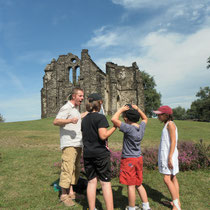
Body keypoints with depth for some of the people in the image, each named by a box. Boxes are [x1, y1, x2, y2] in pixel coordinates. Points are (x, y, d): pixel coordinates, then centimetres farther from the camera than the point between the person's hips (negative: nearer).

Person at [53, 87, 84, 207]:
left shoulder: (75, 109, 20)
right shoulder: (66, 108, -9)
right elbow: (56, 122, -20)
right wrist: (70, 120, -35)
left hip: (78, 144, 9)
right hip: (69, 144, -9)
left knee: (76, 169, 12)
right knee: (67, 169, -7)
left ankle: (71, 192, 22)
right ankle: (64, 195, 6)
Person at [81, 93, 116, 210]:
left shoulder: (84, 119, 11)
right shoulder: (100, 117, -11)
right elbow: (103, 136, -18)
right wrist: (115, 127, -9)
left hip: (87, 154, 6)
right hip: (101, 153, -6)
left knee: (91, 181, 12)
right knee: (105, 183, 1)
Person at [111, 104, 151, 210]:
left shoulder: (129, 128, -21)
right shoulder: (141, 127, 0)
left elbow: (114, 119, -27)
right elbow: (145, 118, 23)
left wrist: (121, 109, -14)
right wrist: (137, 109, 12)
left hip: (129, 160, -8)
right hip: (139, 158, 8)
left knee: (131, 185, 5)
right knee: (139, 185, 20)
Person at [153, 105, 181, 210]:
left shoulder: (170, 124, -13)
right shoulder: (166, 125, 14)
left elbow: (173, 141, -19)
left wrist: (170, 157, -22)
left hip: (169, 155, -9)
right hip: (165, 155, 9)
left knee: (167, 179, -9)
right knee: (172, 178, 13)